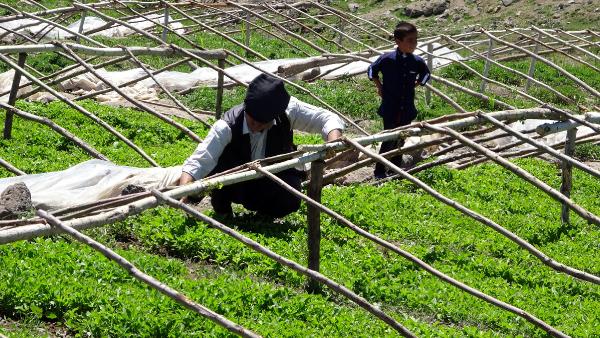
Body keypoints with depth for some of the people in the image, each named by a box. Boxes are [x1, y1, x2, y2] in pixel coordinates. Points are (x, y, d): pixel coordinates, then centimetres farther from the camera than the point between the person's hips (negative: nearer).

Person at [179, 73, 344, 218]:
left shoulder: (289, 110, -25)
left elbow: (329, 119, -20)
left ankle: (264, 213, 6)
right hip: (236, 187, -2)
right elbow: (198, 162, -38)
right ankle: (221, 206, -1)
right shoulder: (227, 126, -32)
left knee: (290, 200, -31)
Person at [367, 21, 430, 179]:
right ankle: (379, 171, 9)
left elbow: (426, 74, 17)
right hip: (390, 108, -4)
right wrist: (379, 87, 2)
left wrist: (415, 85, 7)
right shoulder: (387, 59, -14)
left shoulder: (417, 61, -5)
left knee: (401, 140, 15)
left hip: (407, 109, 4)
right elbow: (372, 71, 4)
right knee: (389, 141, -2)